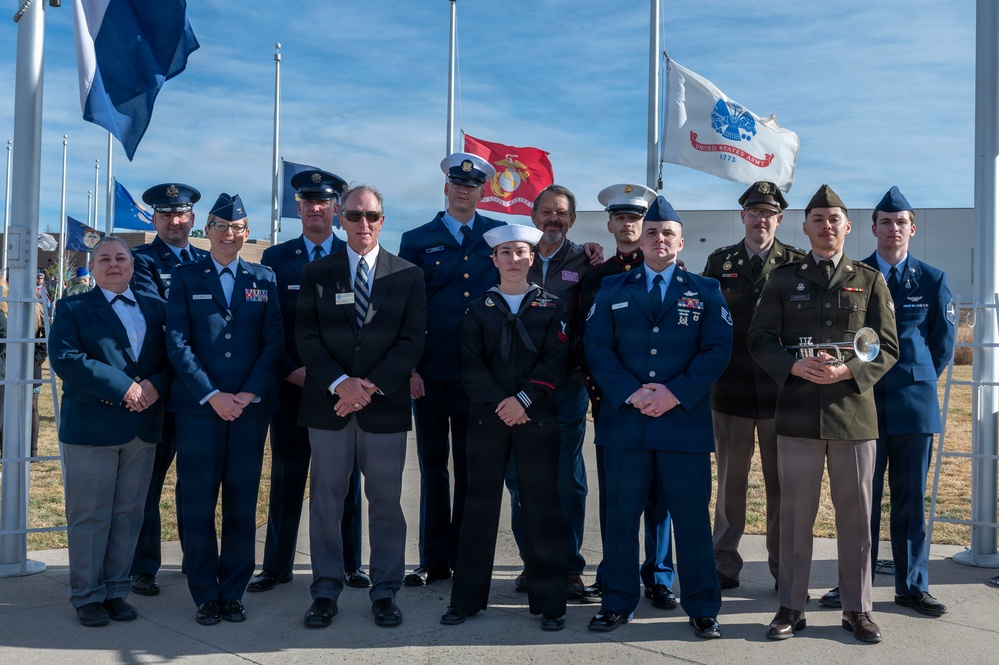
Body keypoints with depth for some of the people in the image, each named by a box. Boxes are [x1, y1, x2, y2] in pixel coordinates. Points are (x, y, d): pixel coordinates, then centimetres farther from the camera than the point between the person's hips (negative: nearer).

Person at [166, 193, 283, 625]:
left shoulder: (264, 280, 11)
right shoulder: (185, 278, 7)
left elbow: (274, 343, 3)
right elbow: (178, 343, -2)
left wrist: (248, 394, -9)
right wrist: (212, 395, -11)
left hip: (251, 407, 1)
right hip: (197, 407, -1)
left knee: (242, 504, 6)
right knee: (198, 505, 2)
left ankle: (233, 592, 17)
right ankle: (205, 595, 14)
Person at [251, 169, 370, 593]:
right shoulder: (275, 258, 8)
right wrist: (291, 371, -7)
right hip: (291, 384, 1)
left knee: (344, 476, 7)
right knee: (286, 478, 7)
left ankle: (348, 563, 19)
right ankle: (277, 566, 17)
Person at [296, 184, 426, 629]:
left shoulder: (408, 276, 6)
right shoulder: (317, 273, 7)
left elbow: (412, 341, -1)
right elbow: (307, 338, 0)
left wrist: (372, 387, -12)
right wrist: (341, 384, -14)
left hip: (385, 406, 0)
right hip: (328, 404, 0)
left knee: (386, 503, 6)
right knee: (326, 501, 6)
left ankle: (385, 592, 18)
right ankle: (325, 592, 17)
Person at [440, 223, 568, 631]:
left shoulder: (551, 308, 7)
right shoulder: (479, 309, 9)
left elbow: (555, 364, -3)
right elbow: (471, 366, 1)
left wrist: (523, 399, -14)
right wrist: (500, 404, -11)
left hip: (537, 417, -1)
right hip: (487, 416, 1)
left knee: (542, 506, 1)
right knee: (480, 505, 5)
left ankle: (549, 601, 11)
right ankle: (468, 597, 16)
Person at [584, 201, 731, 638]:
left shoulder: (705, 290, 8)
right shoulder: (612, 289, 10)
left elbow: (717, 350, -1)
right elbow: (597, 347, 1)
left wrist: (675, 393, -14)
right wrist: (631, 393, -12)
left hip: (685, 421, -1)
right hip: (624, 420, 1)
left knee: (692, 518, 4)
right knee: (621, 516, 7)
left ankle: (702, 608, 17)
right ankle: (617, 603, 20)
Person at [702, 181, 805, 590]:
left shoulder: (797, 263, 4)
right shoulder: (720, 262, 8)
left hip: (781, 388, -1)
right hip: (731, 387, 1)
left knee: (781, 482, 7)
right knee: (731, 480, 8)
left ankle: (783, 564, 20)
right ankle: (726, 562, 19)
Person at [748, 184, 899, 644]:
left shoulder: (870, 281, 9)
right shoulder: (783, 279, 8)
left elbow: (887, 347, 5)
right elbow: (760, 339, 3)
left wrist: (848, 371, -13)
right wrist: (796, 367, -15)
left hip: (854, 411, 1)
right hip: (798, 412, 0)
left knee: (856, 515, 7)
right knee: (795, 514, 6)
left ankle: (857, 609, 21)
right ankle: (791, 607, 18)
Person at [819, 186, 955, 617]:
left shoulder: (933, 281, 6)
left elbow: (943, 344, 13)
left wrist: (916, 381, 11)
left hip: (914, 404, 1)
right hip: (862, 402, -1)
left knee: (911, 499, 7)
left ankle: (912, 586, 19)